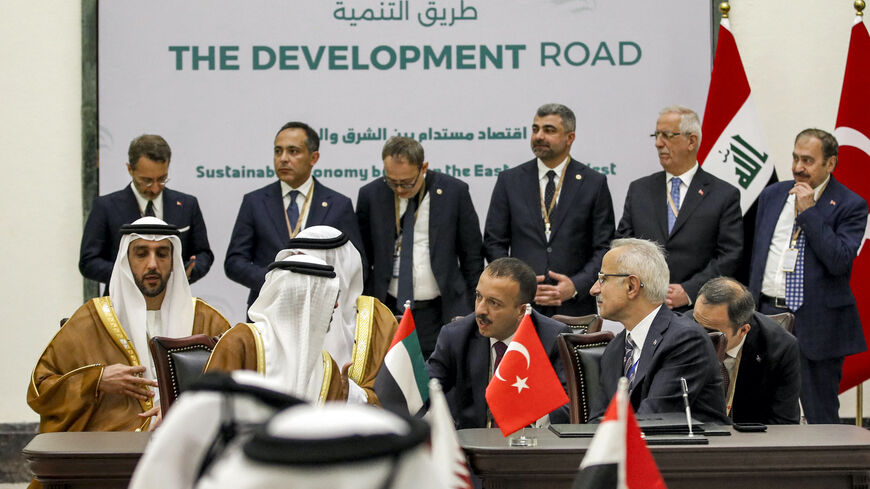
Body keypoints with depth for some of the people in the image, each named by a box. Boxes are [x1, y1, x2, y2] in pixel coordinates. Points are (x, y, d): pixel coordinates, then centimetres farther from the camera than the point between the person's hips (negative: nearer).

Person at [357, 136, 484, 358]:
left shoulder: (454, 191, -2)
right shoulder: (370, 195, 2)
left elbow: (472, 256, 5)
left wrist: (470, 312, 4)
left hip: (439, 313, -1)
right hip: (388, 311, 1)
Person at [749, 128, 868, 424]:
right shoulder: (772, 196, 12)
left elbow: (839, 260, -18)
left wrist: (808, 211, -17)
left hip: (816, 323, -5)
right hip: (766, 314, 5)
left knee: (821, 420, 1)